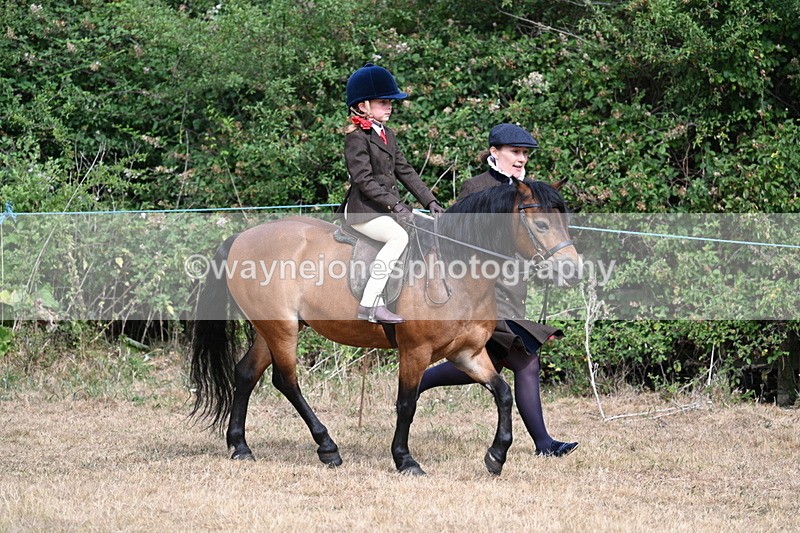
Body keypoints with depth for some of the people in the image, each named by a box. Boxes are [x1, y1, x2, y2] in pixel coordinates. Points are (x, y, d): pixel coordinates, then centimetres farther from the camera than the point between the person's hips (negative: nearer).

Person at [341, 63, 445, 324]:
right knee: (399, 236, -32)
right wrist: (395, 205, -25)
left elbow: (405, 172, 18)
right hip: (362, 211, -10)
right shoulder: (356, 137, -10)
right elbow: (364, 180, -19)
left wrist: (430, 201, 7)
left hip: (385, 210, 10)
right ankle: (369, 305, -34)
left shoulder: (387, 135, 18)